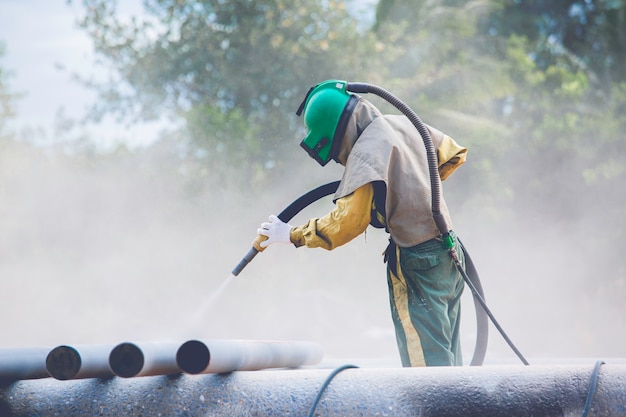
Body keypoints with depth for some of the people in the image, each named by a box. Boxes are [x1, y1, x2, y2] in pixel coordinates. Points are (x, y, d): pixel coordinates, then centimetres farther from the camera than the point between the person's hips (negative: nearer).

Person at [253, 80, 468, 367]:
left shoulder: (367, 151, -17)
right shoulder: (403, 125, 9)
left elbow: (348, 220, -22)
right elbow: (454, 154, 23)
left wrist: (292, 235, -13)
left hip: (416, 264, -9)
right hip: (449, 255, 9)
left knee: (425, 361, -7)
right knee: (447, 359, 11)